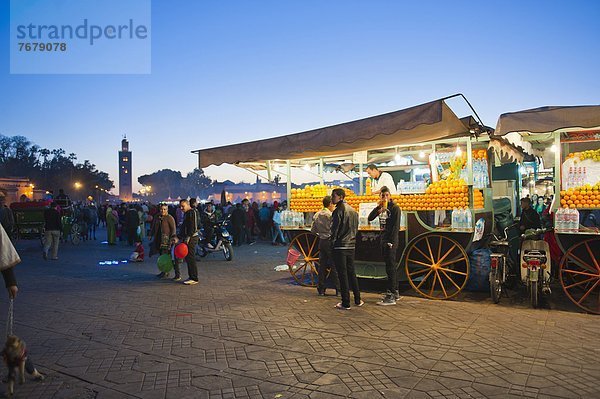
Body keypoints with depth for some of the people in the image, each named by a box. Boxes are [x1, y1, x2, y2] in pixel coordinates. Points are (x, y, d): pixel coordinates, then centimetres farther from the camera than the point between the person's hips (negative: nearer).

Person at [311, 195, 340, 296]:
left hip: (321, 242, 6)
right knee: (334, 266, 0)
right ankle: (338, 289, 4)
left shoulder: (316, 215, 7)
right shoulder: (331, 215, -12)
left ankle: (321, 289, 14)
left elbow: (313, 230, 10)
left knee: (322, 265, 10)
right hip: (330, 241, -6)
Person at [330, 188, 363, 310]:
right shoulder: (353, 210, 13)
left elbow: (335, 228, -15)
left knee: (343, 275, -2)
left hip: (340, 247, -8)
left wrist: (333, 241, -4)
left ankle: (346, 303, 2)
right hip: (351, 246, 8)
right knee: (352, 273, 16)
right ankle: (357, 300, 22)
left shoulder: (338, 210, -13)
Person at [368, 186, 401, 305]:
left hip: (391, 241, -8)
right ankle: (395, 292, 25)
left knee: (390, 268, -9)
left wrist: (392, 242, -20)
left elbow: (396, 226, -14)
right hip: (383, 240, 8)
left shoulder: (395, 207, -8)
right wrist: (378, 207, -10)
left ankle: (391, 297, -7)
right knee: (391, 267, 15)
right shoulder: (381, 207, 13)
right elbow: (370, 218, 3)